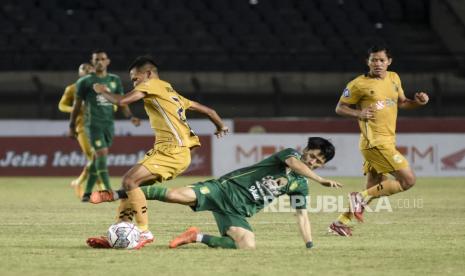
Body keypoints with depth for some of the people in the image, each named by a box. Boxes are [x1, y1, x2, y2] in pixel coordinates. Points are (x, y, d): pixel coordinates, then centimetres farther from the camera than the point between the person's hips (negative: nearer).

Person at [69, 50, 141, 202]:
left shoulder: (115, 80, 12)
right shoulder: (85, 81, 1)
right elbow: (77, 104, 6)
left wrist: (130, 117, -5)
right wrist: (72, 125, 6)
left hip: (109, 124, 4)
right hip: (93, 123, -4)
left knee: (97, 157, 6)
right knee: (102, 154, -16)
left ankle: (87, 193, 13)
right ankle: (108, 191, -19)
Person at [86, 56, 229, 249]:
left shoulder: (152, 84, -1)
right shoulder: (172, 93, 25)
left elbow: (122, 101, -12)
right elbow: (207, 110, 29)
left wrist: (103, 92, 8)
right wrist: (220, 126, 48)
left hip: (173, 151, -10)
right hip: (174, 151, 10)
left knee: (129, 180, -18)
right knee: (131, 183, 9)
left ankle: (144, 232, -17)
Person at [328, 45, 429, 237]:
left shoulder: (394, 78, 12)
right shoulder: (359, 84, -7)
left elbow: (401, 103, 25)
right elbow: (340, 108, 0)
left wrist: (417, 102, 5)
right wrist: (358, 114, -19)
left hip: (388, 141, 8)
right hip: (375, 142, -8)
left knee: (373, 190, 11)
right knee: (408, 180, -14)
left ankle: (340, 222, 16)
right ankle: (361, 198, -8)